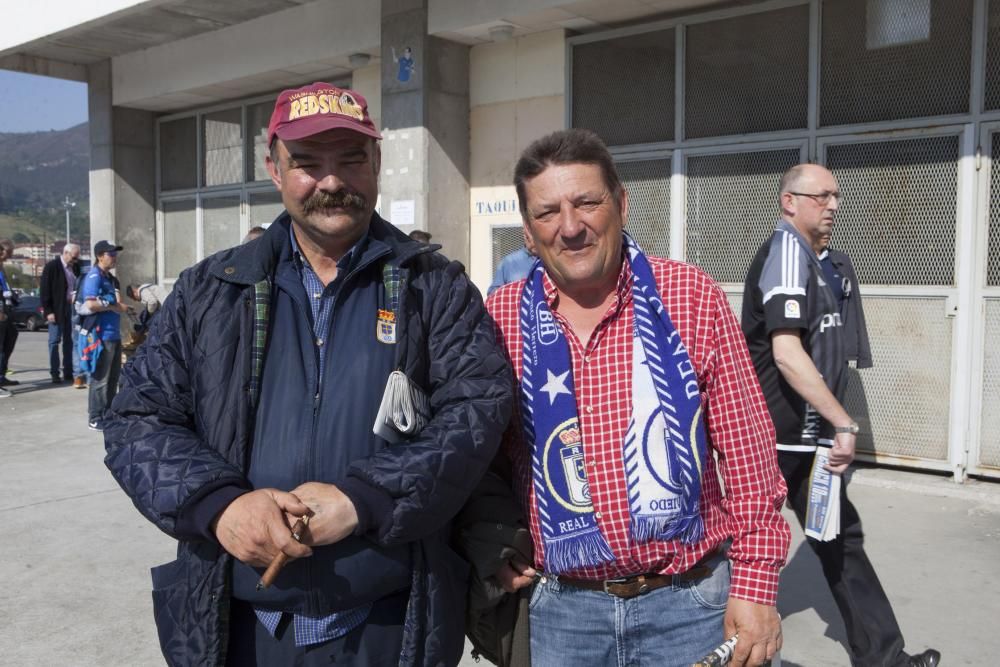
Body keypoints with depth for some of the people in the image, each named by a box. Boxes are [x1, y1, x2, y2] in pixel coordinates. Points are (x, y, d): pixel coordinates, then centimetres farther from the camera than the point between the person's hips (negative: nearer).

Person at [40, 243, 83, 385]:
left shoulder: (75, 266, 8)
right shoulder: (51, 267, -8)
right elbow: (44, 291, -10)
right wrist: (48, 311, -14)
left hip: (72, 308, 5)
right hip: (57, 309, -5)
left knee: (70, 341, 8)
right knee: (55, 341, 2)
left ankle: (69, 372, 14)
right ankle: (55, 374, 6)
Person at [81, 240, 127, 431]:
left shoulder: (110, 278, 17)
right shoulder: (94, 276, -12)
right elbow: (90, 304, -23)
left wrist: (120, 305, 3)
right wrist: (113, 306, -11)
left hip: (114, 334, 10)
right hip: (101, 335, -9)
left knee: (113, 377, 16)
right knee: (100, 379, -4)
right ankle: (95, 419, 3)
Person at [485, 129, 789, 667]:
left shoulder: (693, 298, -8)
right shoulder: (499, 319, -5)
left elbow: (746, 451, -5)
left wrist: (755, 584, -5)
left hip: (690, 601, -1)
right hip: (559, 608, 1)